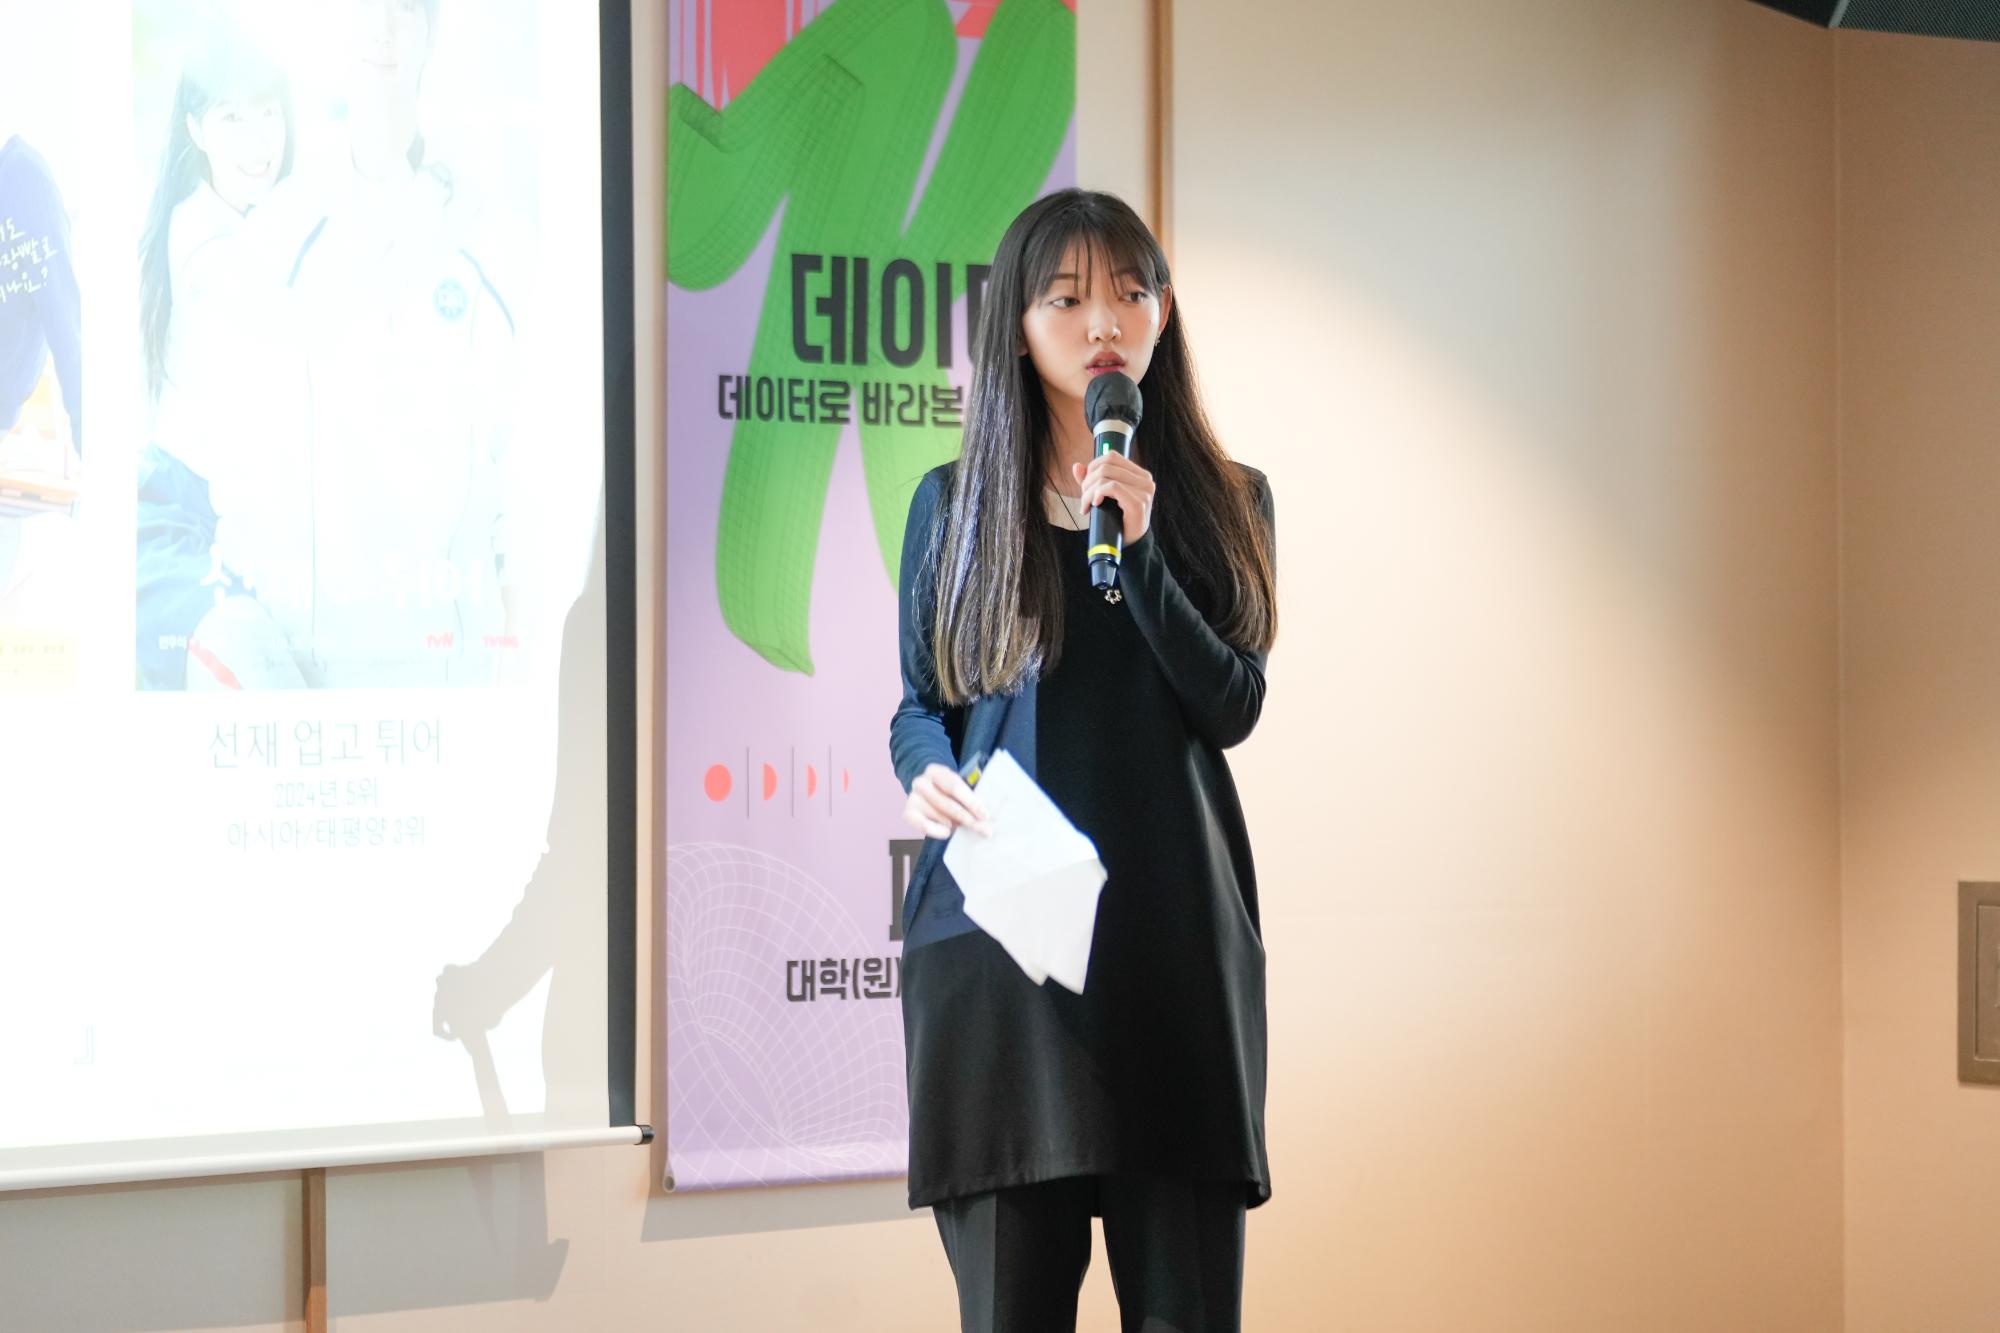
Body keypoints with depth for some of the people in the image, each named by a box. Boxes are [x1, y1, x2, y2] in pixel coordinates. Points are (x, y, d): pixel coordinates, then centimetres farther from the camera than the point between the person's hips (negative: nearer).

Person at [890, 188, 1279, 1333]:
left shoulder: (1225, 502, 10)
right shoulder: (953, 503, 10)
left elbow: (1233, 709, -1)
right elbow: (920, 703, 13)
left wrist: (1135, 549, -10)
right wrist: (931, 776, -9)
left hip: (1175, 933, 0)